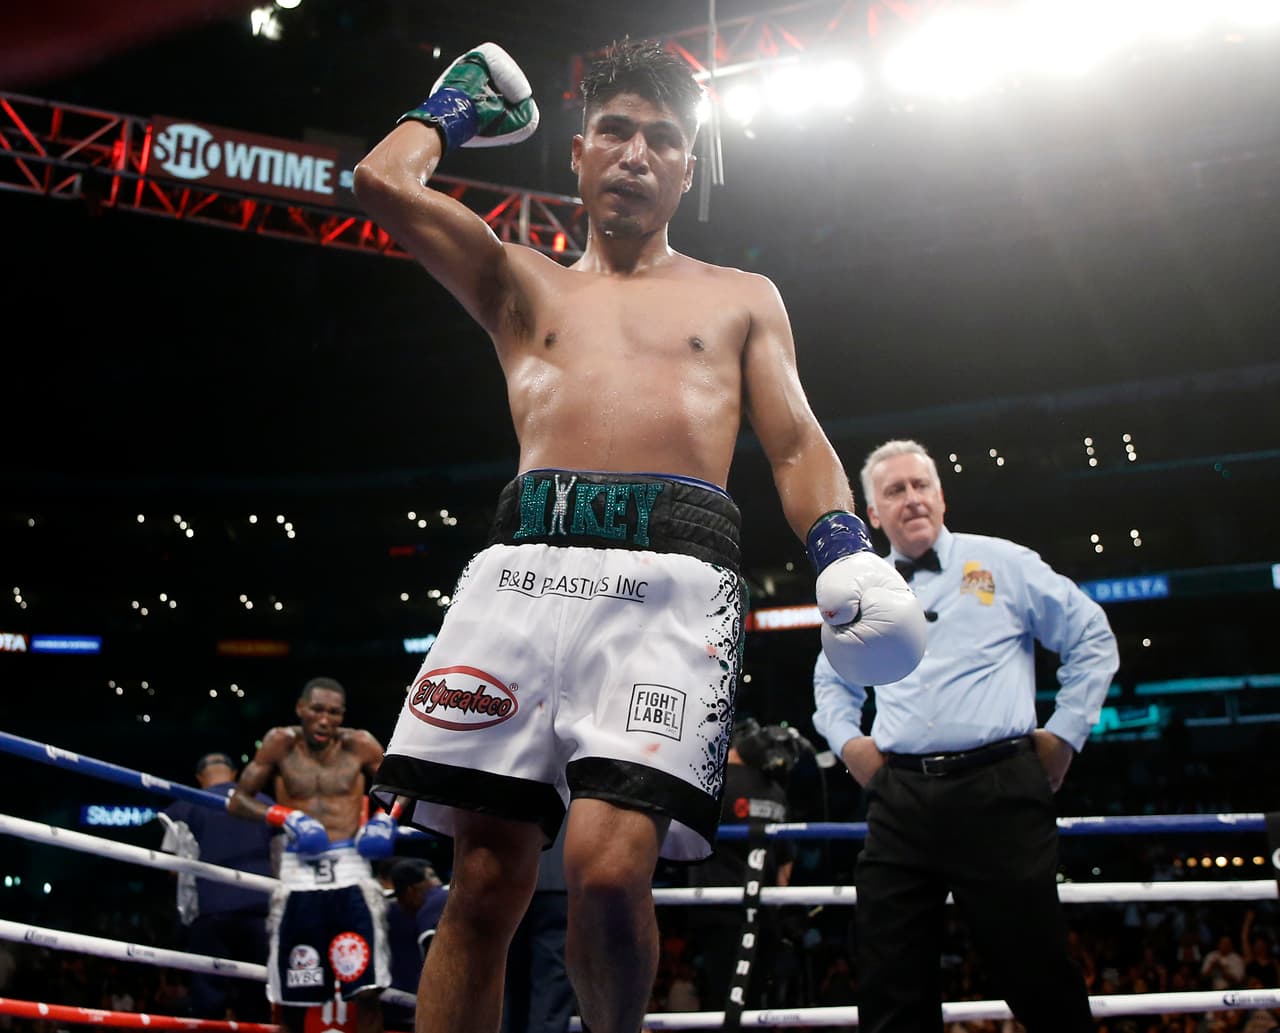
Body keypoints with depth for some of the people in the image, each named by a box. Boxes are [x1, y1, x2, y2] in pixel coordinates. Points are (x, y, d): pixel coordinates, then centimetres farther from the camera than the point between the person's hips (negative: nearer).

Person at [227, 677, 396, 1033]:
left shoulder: (360, 746, 2)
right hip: (299, 874, 1)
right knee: (290, 998, 7)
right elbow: (238, 800, 4)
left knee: (367, 991, -8)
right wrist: (284, 817, -11)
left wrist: (386, 818, -5)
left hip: (351, 872, -1)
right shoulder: (281, 743, 3)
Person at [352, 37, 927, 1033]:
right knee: (486, 879, -5)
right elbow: (383, 181, 18)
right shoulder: (523, 286, 27)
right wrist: (459, 103, 36)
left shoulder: (742, 298, 27)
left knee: (609, 867, -19)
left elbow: (798, 446, 17)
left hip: (674, 571, -1)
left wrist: (847, 556, -2)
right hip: (525, 562, 2)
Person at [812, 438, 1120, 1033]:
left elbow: (1093, 640, 10)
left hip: (998, 795, -3)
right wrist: (847, 741, 14)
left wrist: (1065, 734, 5)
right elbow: (831, 681, 32)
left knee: (1037, 975, 1)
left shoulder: (1001, 564, 7)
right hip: (899, 801, 3)